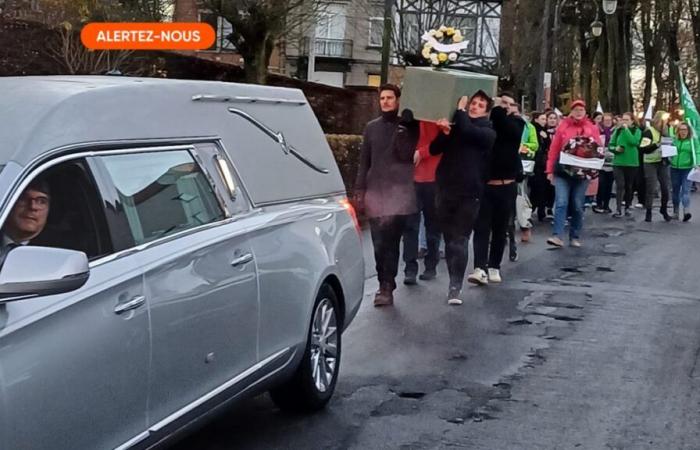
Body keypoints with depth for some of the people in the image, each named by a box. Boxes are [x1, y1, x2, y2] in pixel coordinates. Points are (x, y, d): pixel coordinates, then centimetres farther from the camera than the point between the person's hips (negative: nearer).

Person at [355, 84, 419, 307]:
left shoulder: (409, 126, 5)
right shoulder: (372, 127, 13)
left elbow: (406, 154, -8)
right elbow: (364, 161, 13)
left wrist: (402, 128, -12)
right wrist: (359, 190, 7)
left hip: (399, 190, -3)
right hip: (375, 191, 3)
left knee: (388, 240, -16)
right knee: (380, 242, 3)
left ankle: (386, 287, -12)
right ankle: (386, 286, 13)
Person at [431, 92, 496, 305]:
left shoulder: (487, 132, 1)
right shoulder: (455, 126, 15)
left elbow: (467, 130, -20)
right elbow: (434, 149, 8)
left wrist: (460, 110, -5)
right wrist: (444, 132, -10)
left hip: (469, 194, -4)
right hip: (445, 190, 4)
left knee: (459, 241, -10)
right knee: (449, 240, 9)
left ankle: (455, 287, -10)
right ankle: (455, 283, 18)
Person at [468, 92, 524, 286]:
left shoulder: (517, 123, 2)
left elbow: (510, 130, -19)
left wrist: (498, 111, -19)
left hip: (506, 186, 1)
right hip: (484, 184, -1)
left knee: (500, 229, 9)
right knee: (481, 227, -6)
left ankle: (494, 267, 20)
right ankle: (480, 268, -11)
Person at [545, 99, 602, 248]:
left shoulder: (592, 128, 7)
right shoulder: (563, 126, 4)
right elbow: (554, 149, 3)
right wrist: (550, 170, -2)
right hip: (563, 171, -1)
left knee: (577, 206, 6)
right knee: (561, 203, -11)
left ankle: (575, 237, 14)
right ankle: (557, 236, -16)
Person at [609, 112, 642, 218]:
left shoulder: (637, 131, -1)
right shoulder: (618, 130, 5)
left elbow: (634, 142, -21)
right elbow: (610, 145, 7)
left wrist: (626, 129, -16)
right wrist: (616, 149, -14)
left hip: (632, 163, 0)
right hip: (618, 163, 0)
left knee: (629, 186, 9)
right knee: (620, 185, -11)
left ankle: (627, 208, 22)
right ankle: (618, 209, -15)